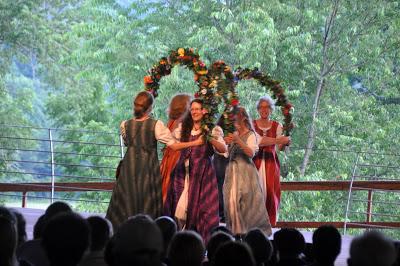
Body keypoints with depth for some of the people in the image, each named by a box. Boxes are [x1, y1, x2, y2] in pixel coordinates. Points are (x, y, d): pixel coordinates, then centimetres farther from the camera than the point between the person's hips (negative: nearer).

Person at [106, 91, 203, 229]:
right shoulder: (156, 125, -12)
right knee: (147, 202, 7)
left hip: (129, 169, 2)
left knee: (125, 202, 10)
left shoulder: (125, 125, -3)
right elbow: (173, 145, -11)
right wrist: (195, 143, -4)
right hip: (149, 168, -2)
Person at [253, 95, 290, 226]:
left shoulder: (277, 126, 9)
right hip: (256, 161, -1)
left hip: (271, 162, 2)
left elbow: (281, 147, 0)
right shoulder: (252, 124, 3)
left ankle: (269, 223, 1)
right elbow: (257, 141, -14)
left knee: (270, 191, -4)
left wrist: (285, 143, -23)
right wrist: (277, 140, -24)